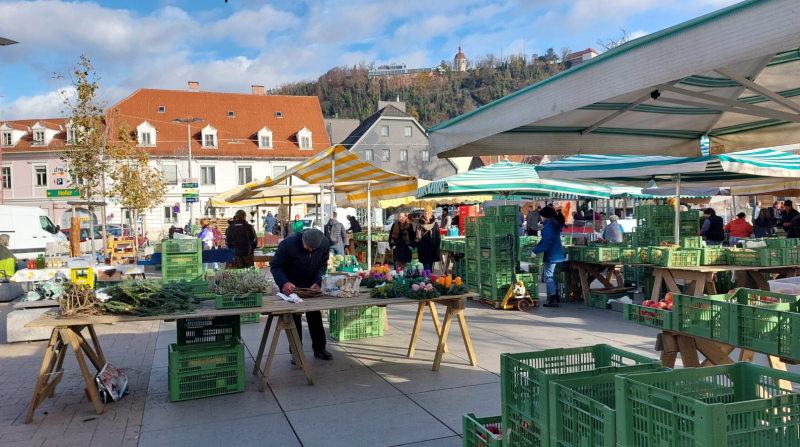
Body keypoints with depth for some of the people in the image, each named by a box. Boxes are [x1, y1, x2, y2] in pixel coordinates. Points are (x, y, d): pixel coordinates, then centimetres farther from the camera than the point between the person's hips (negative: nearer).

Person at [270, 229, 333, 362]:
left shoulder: (325, 244, -17)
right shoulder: (288, 244, -27)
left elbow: (322, 265, -5)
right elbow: (275, 265, -21)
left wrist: (317, 282, -22)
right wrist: (283, 283, -37)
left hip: (311, 286, 3)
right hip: (291, 286, -3)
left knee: (315, 317, 8)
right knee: (294, 318, -2)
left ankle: (319, 348, 23)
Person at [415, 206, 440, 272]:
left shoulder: (435, 224, 4)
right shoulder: (419, 224, 2)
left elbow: (438, 237, 5)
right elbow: (416, 236, 5)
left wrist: (436, 246, -3)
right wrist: (418, 245, -6)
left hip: (432, 249, 1)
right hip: (423, 250, -1)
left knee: (430, 266, 7)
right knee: (426, 267, -6)